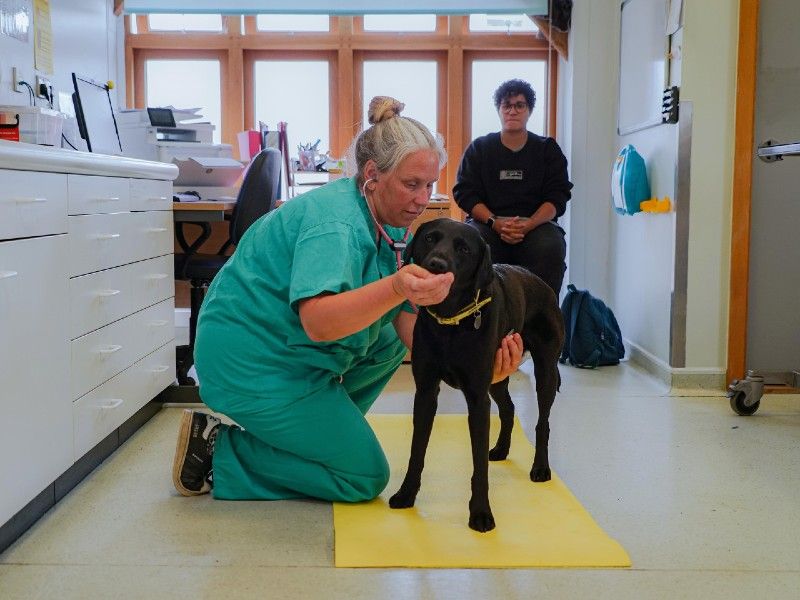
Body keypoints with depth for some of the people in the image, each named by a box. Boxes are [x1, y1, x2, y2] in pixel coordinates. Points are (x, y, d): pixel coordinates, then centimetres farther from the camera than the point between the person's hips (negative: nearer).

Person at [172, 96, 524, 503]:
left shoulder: (392, 228, 4)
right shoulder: (335, 223, -25)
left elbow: (409, 327, -1)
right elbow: (317, 322, -39)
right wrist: (396, 289, -54)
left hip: (290, 350, 9)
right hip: (252, 366, -9)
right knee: (365, 477, -1)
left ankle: (315, 434, 15)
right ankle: (218, 452, 0)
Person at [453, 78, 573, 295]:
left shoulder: (548, 149, 14)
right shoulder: (479, 148, 14)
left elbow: (557, 198, 4)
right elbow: (465, 193, 3)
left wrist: (529, 225, -17)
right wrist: (495, 222, -16)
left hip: (536, 223, 0)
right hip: (488, 222, 0)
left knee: (550, 248, -32)